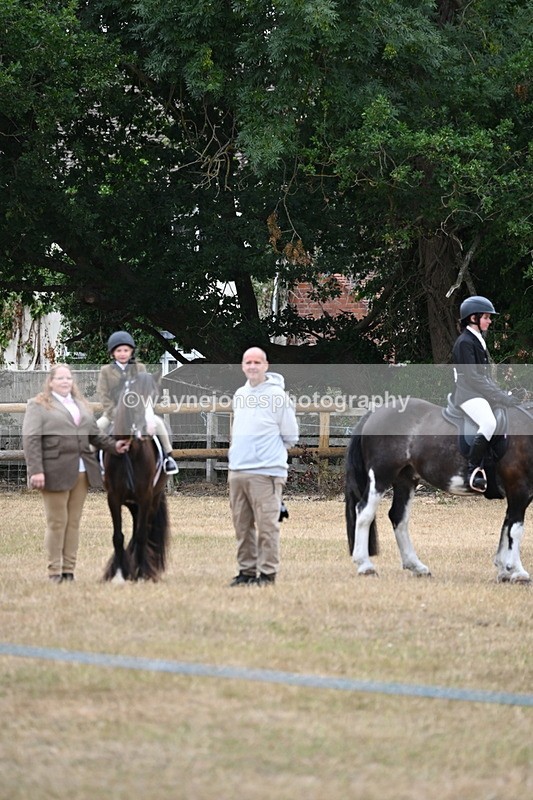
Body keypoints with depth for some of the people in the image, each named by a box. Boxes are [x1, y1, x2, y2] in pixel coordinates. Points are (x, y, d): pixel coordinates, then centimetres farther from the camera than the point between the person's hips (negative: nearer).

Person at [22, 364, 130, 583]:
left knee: (74, 522, 7)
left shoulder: (81, 405, 19)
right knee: (57, 522, -2)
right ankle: (54, 572, 3)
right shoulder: (38, 406, -1)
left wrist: (113, 445, 3)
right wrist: (36, 471, -18)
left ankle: (69, 570, 12)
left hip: (82, 472, 6)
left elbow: (95, 434, 21)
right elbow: (31, 440, -9)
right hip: (56, 472, -6)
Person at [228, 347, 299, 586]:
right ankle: (247, 569, 16)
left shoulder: (276, 395, -6)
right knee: (242, 526, 10)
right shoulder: (240, 395, 15)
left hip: (265, 472, -7)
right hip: (237, 471, 7)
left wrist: (267, 450, 3)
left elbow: (290, 436, -2)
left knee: (267, 525, -7)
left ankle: (267, 572, -4)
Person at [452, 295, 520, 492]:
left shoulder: (478, 341, 22)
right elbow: (472, 376, -17)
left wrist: (501, 393, 8)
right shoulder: (465, 342, -9)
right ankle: (473, 471, -32)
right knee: (489, 424, -35)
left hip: (483, 392, 10)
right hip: (468, 394, -10)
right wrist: (498, 395, -20)